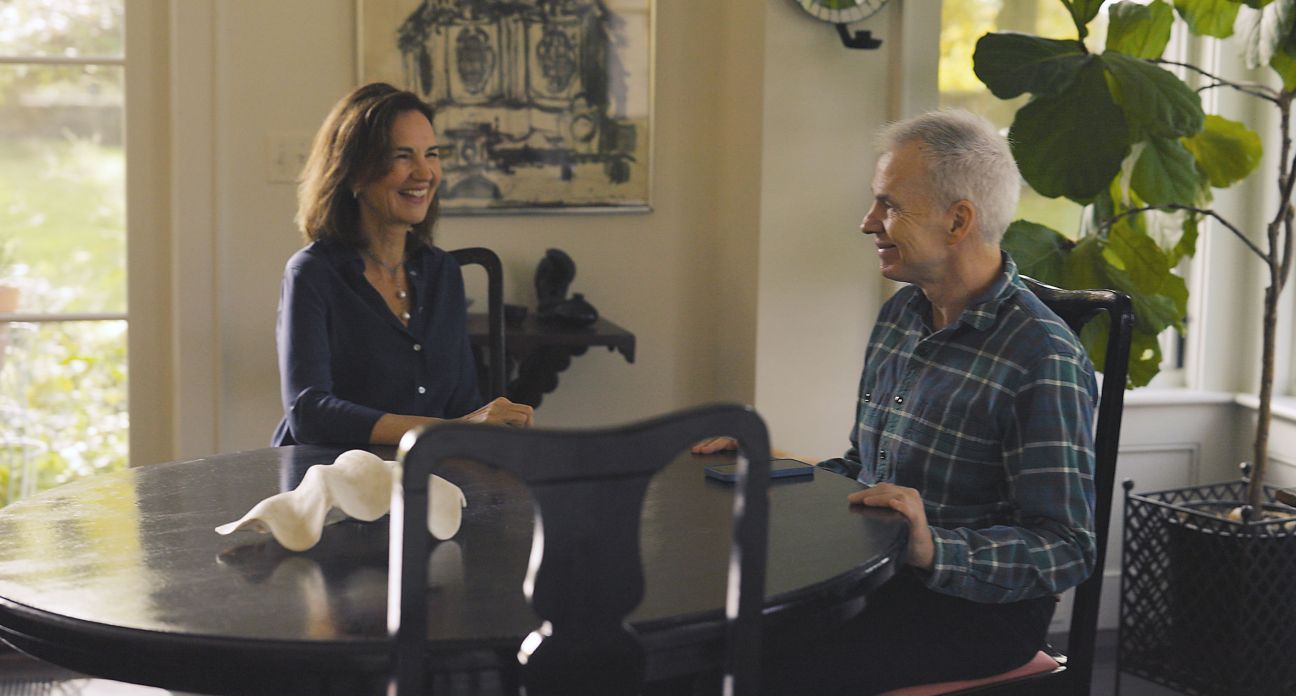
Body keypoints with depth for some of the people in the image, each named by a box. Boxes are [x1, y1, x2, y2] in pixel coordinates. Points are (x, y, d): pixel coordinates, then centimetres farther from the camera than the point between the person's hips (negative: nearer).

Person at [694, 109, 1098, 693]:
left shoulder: (1044, 359, -15)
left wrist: (935, 551, -32)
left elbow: (1066, 550, -18)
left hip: (979, 604, -8)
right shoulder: (899, 315, 11)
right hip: (874, 576, 8)